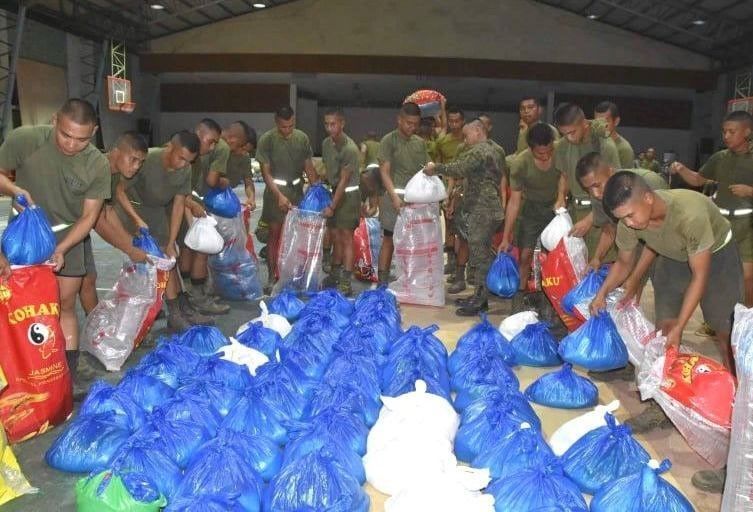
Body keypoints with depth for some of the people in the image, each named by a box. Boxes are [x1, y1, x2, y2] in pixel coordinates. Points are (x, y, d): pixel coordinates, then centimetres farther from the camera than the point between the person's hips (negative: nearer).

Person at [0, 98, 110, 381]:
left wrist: (60, 249, -24)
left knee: (65, 306, 5)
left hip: (69, 235, 0)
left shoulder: (98, 165, -18)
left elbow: (88, 216, -12)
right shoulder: (23, 139, -20)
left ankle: (68, 375, 14)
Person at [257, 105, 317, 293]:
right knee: (274, 233, 1)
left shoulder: (302, 138, -1)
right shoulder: (267, 140, -10)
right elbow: (266, 172, -10)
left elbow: (309, 167, 5)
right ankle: (272, 276, 10)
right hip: (275, 190, -3)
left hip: (297, 189, 3)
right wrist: (279, 195, -20)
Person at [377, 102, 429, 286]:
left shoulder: (420, 143, 13)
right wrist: (395, 197, -20)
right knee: (389, 240, -1)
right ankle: (383, 281, 5)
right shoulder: (388, 141, -2)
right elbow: (384, 172, -8)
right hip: (395, 196, -4)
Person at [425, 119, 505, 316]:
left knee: (479, 253, -8)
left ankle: (479, 300, -5)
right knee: (484, 253, 13)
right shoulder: (493, 151, 22)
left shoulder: (479, 150, -11)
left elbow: (459, 169, -24)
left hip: (482, 210, -11)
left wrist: (436, 168, -11)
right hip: (491, 209, 11)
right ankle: (481, 297, 19)